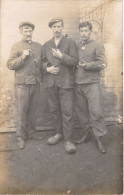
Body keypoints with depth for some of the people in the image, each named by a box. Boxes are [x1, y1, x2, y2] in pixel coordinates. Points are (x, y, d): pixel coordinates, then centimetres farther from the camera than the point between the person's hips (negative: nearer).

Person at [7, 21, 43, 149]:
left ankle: (31, 133, 23)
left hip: (35, 83, 4)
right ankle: (21, 137, 10)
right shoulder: (17, 47, 3)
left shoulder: (39, 46, 15)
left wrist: (40, 63, 1)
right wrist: (23, 57, -15)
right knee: (22, 111, 0)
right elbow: (10, 65, -4)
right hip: (22, 83, -4)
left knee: (32, 110, 10)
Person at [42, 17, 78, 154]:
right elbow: (43, 62, 14)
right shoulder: (46, 45, 16)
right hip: (50, 82, 4)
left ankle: (67, 139, 3)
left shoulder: (70, 43, 5)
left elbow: (75, 62, -4)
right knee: (54, 110, 10)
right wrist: (47, 68, -6)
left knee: (67, 111, -5)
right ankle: (59, 134, 25)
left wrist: (61, 56, -15)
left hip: (65, 81, -3)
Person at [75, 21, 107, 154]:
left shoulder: (97, 46, 3)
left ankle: (99, 139, 5)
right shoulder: (76, 46, 16)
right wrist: (76, 64, 1)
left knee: (96, 112, -6)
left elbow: (103, 63, -6)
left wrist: (87, 65, -12)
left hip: (91, 83, -4)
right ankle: (86, 134, 25)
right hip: (78, 84, 5)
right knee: (81, 111, 9)